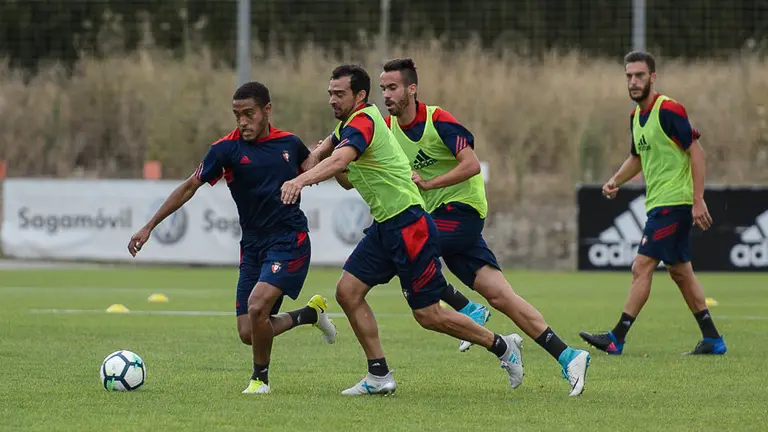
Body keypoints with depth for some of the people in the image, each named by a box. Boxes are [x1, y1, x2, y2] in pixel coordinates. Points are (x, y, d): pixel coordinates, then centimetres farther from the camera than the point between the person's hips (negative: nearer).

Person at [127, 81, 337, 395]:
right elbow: (189, 187, 1)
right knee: (248, 333, -2)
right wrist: (149, 227, -1)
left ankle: (260, 378, 1)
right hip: (253, 246, 3)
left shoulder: (290, 143, 2)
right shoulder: (226, 149, -2)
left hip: (290, 240, -3)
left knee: (257, 306, -25)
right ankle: (310, 313, 26)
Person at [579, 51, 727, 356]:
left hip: (674, 202, -10)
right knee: (680, 271, 13)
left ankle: (617, 339, -10)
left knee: (642, 268, -11)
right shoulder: (636, 116, 12)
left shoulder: (669, 110, -15)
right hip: (658, 204, 10)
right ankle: (712, 340, 18)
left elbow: (696, 151, -17)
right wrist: (615, 181, 7)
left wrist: (698, 201, -21)